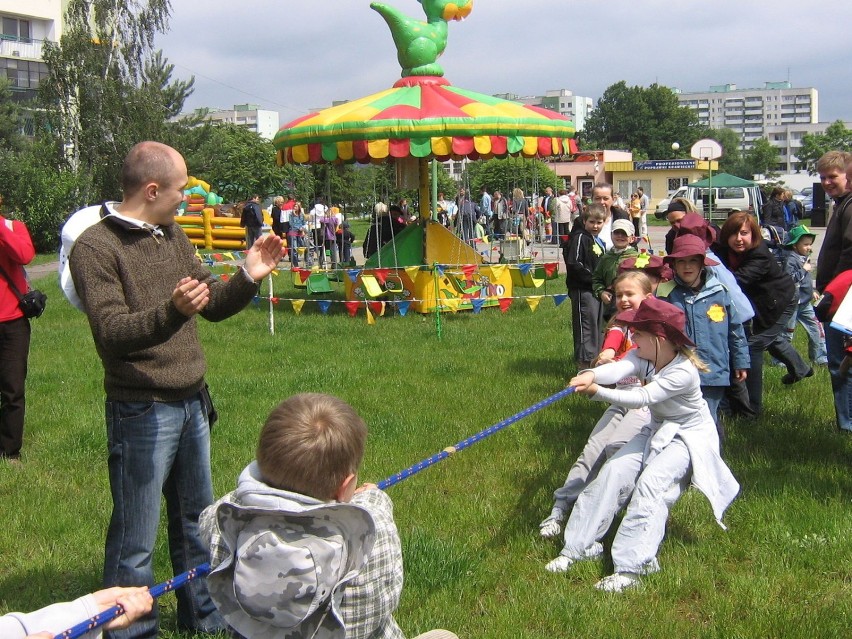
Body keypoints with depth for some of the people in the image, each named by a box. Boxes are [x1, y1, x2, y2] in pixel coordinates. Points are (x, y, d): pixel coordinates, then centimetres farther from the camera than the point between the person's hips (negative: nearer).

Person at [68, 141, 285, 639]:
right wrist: (171, 312, -37)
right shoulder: (96, 247, -13)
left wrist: (249, 276, -1)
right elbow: (112, 332, -22)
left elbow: (213, 306, 16)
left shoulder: (172, 235, 11)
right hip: (142, 411, -8)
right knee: (136, 538, 1)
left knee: (197, 519, 20)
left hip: (192, 402, 8)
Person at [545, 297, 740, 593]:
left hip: (689, 436, -7)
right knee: (613, 471, -9)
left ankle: (630, 567, -28)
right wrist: (592, 375, -56)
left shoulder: (684, 372, -30)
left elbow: (641, 397, -37)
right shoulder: (642, 357, -12)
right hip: (657, 431, 7)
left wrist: (598, 392, -47)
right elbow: (619, 368, -34)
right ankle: (579, 546, -3)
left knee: (650, 483, -27)